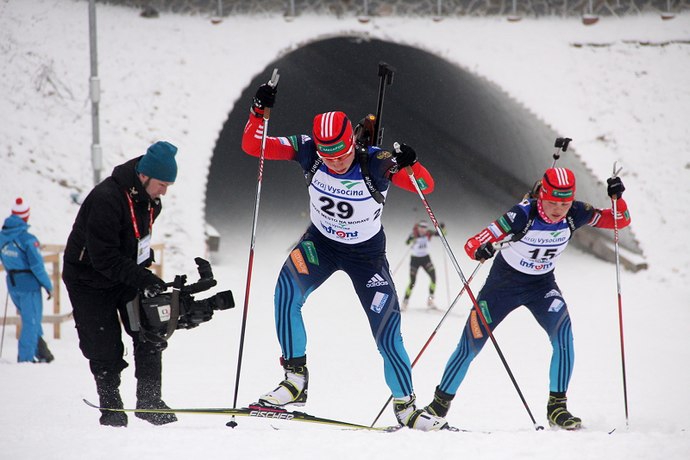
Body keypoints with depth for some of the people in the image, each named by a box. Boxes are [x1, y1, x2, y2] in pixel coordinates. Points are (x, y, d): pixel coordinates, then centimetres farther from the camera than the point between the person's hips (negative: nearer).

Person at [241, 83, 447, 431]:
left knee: (387, 334, -3)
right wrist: (260, 112, -36)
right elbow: (252, 145, -19)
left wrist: (409, 166, -50)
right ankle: (295, 379, -21)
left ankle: (405, 405, 20)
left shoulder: (375, 163, -27)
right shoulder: (308, 151, -21)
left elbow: (426, 187, -29)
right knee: (287, 291, -29)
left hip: (367, 252, -1)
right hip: (321, 242, 1)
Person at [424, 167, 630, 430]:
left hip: (542, 285, 2)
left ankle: (557, 407, -16)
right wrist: (479, 250, -54)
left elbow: (620, 220, -8)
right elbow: (473, 245, -30)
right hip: (504, 281, -2)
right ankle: (440, 404, 22)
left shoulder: (575, 215, -18)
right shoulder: (523, 214, -29)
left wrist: (617, 198, -28)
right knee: (471, 344, 1)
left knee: (562, 333, -25)